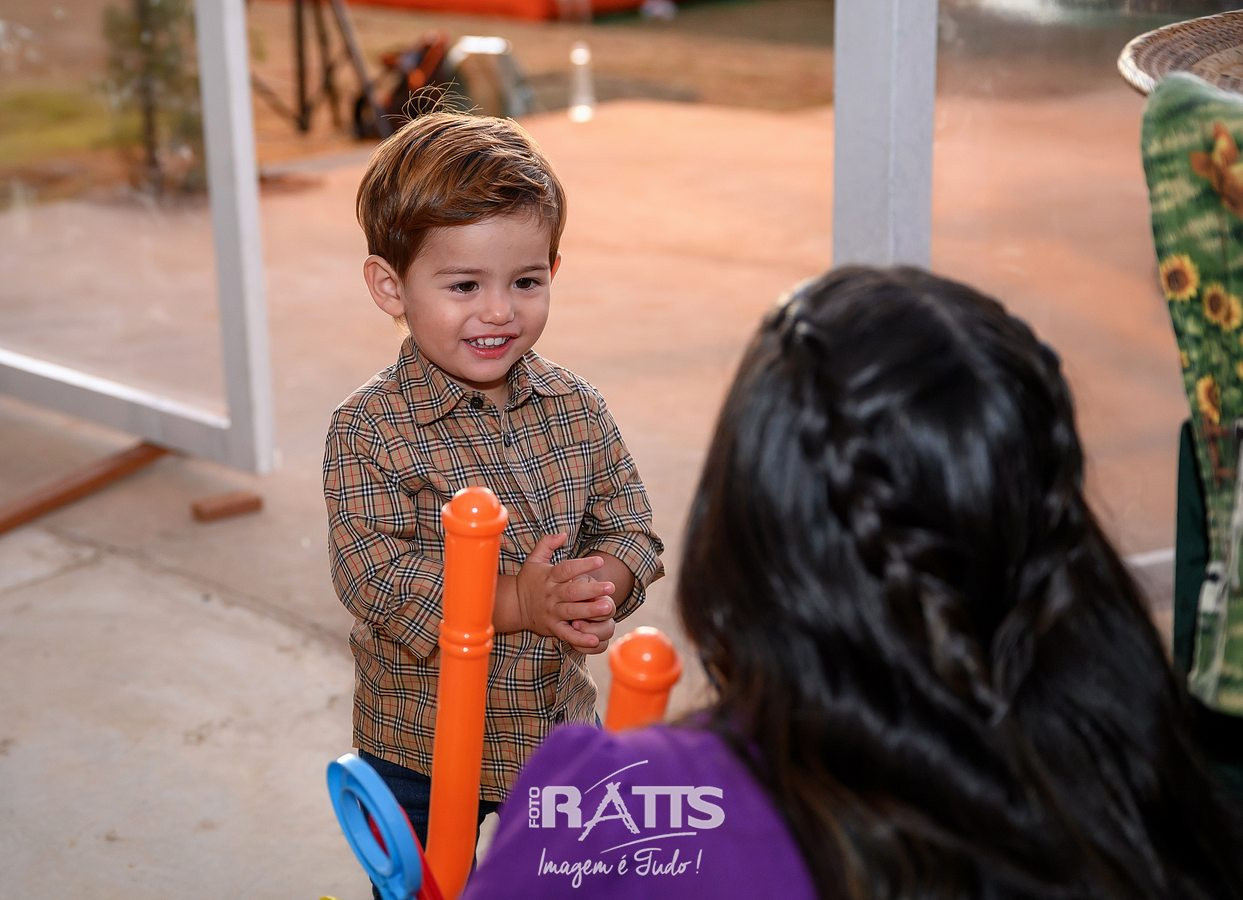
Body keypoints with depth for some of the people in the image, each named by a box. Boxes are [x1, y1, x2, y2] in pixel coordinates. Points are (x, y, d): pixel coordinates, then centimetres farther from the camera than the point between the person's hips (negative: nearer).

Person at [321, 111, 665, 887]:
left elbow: (629, 525, 0)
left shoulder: (577, 409, -4)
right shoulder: (370, 431, -18)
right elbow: (374, 575, -24)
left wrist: (603, 584, -24)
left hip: (559, 727, 4)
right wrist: (515, 602, -33)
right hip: (421, 746, -4)